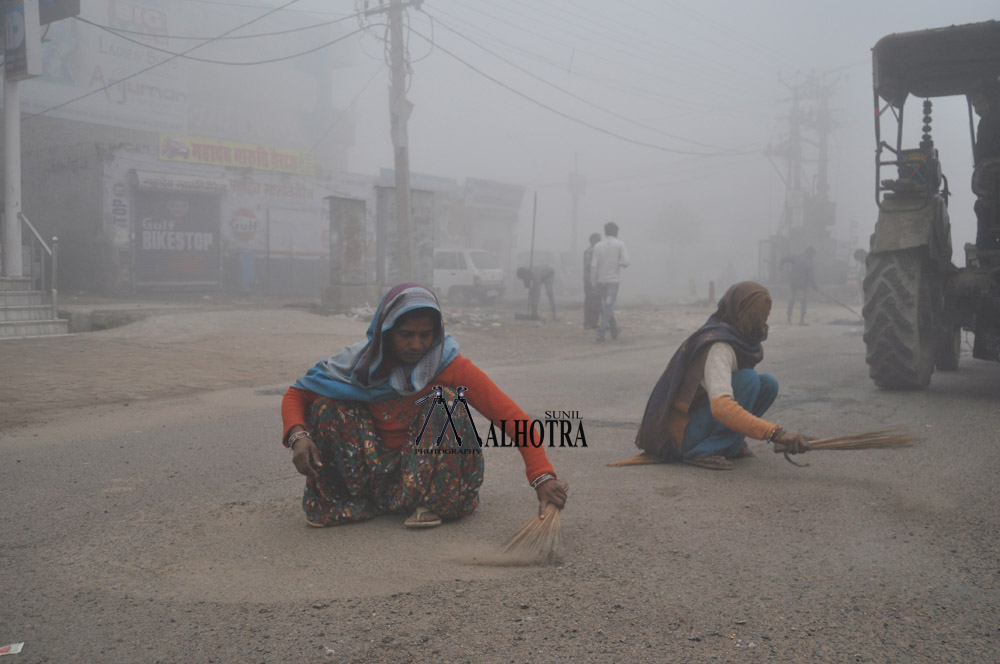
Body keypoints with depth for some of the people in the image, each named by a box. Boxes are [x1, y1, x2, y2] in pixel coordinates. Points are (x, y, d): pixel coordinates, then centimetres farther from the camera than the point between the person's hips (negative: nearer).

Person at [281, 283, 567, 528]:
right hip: (379, 470, 2)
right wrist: (298, 436, -28)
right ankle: (332, 501, -6)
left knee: (444, 399, -28)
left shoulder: (451, 366, -18)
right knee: (328, 402, -17)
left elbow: (512, 416, -24)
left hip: (432, 469, -2)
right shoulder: (363, 361, -11)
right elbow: (296, 394, -5)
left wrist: (542, 476, -37)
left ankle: (431, 503, -17)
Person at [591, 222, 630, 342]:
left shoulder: (598, 246, 2)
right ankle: (601, 333, -11)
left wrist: (594, 283, 5)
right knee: (608, 307, -3)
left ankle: (614, 329, 28)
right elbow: (625, 262, -12)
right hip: (614, 279, -3)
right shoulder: (620, 244, -5)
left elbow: (594, 266, -1)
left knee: (605, 306, 16)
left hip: (601, 280, 3)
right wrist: (616, 262, 10)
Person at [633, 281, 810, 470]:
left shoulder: (739, 338, 4)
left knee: (768, 383, -1)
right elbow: (721, 407, -39)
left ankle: (730, 444, 4)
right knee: (748, 379, -25)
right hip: (682, 438, -9)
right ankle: (703, 452, -20)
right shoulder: (718, 347, -26)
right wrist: (775, 433, -44)